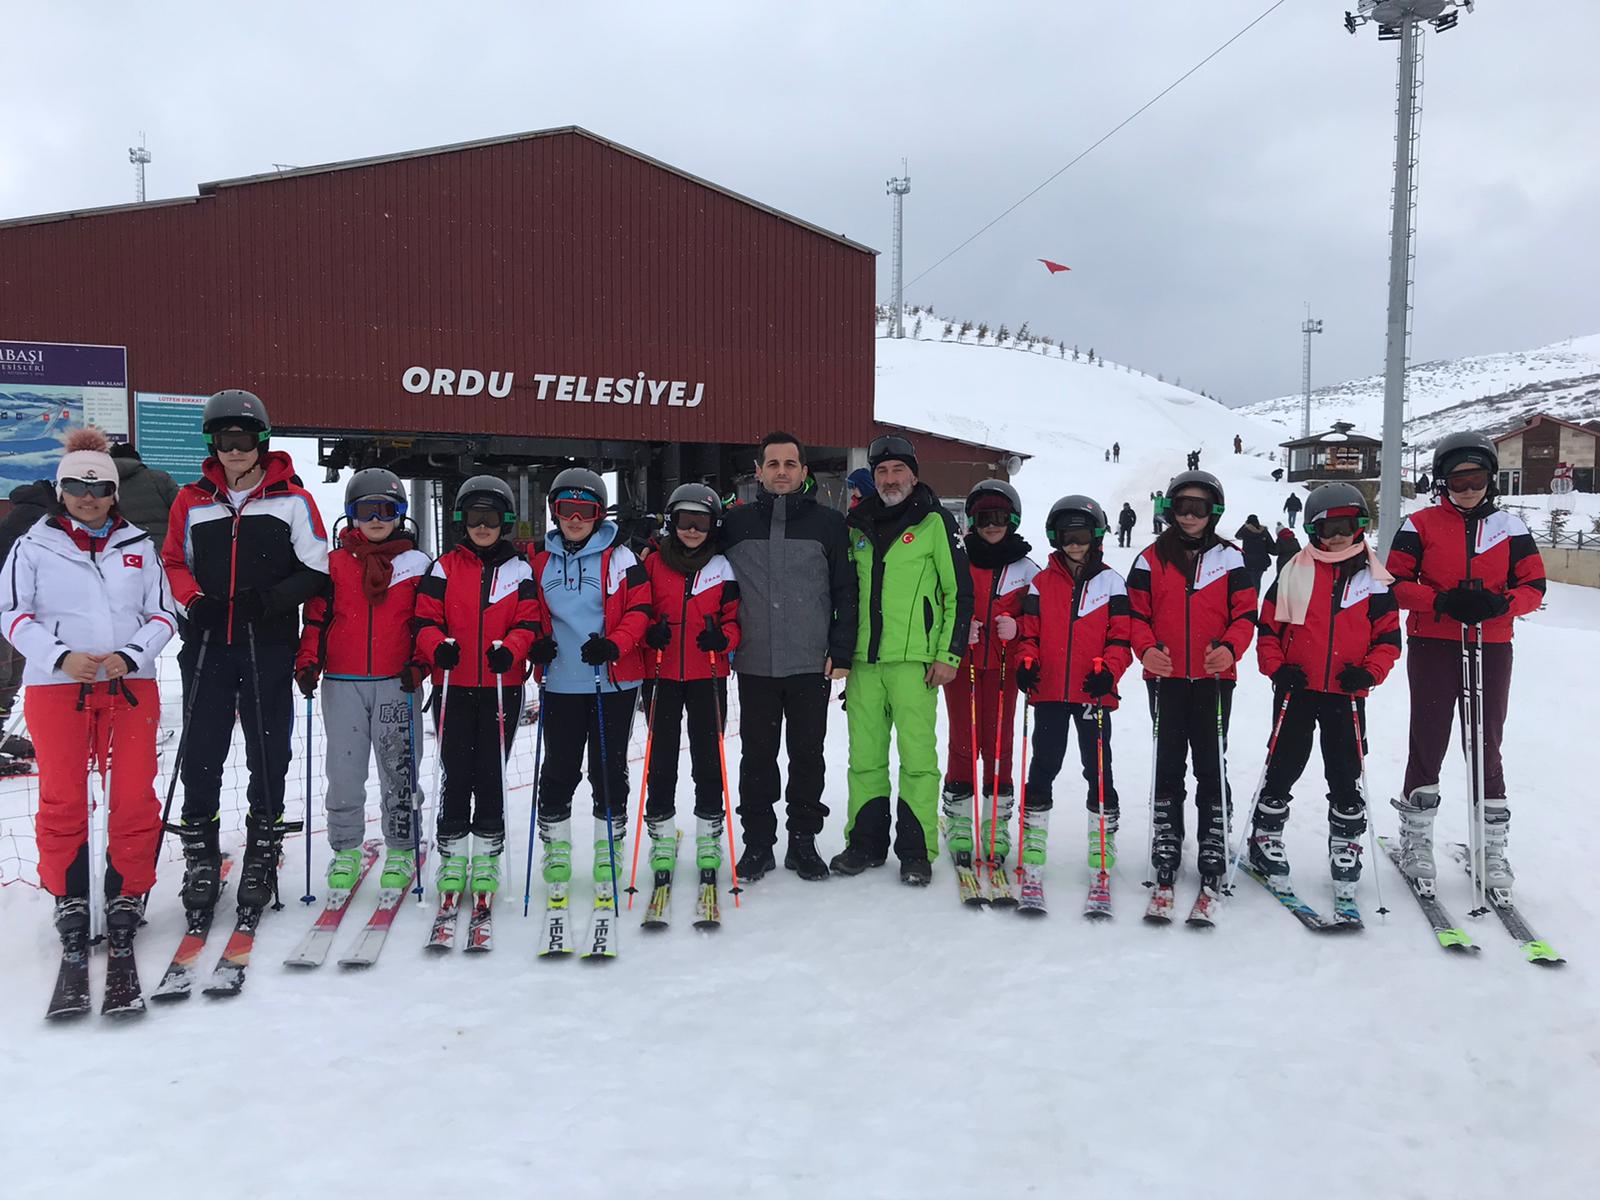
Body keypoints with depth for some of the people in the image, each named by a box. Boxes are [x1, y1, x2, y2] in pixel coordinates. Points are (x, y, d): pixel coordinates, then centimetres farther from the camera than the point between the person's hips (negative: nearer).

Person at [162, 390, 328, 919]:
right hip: (207, 643, 2)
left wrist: (273, 598, -14)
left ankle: (262, 856, 18)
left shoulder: (292, 500, 2)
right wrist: (193, 599, -3)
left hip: (269, 646, -2)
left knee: (268, 753, 5)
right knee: (201, 752, 3)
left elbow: (317, 571, 1)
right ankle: (201, 858, 15)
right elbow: (173, 562, 16)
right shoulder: (191, 500, 9)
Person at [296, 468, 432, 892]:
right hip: (342, 683, 1)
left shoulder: (417, 566, 6)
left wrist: (418, 665, -7)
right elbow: (316, 619, 6)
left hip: (396, 683, -1)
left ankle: (401, 850, 17)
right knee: (344, 770, 5)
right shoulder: (334, 564, 8)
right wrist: (307, 664, -5)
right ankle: (345, 850, 19)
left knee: (399, 769, 3)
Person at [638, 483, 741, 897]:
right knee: (661, 757, 5)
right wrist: (650, 633, -12)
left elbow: (734, 617, 5)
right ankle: (662, 835, 17)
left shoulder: (723, 568, 4)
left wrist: (722, 638, -15)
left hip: (708, 676, 0)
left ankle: (709, 836, 16)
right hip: (663, 675, 1)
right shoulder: (654, 564, 4)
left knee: (708, 756, 4)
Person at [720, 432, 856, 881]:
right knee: (757, 756, 7)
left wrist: (841, 652, -3)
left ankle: (803, 840, 19)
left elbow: (846, 592, 3)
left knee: (807, 756, 7)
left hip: (812, 664, -1)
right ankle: (757, 841, 17)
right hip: (755, 664, 1)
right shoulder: (734, 525, 7)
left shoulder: (829, 524, 4)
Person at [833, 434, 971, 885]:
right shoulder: (858, 526, 14)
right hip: (864, 661, 5)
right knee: (865, 756, 9)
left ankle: (916, 850, 5)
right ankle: (866, 841, 19)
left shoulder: (934, 522, 0)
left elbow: (959, 591, -1)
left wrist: (949, 654, -7)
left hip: (913, 660, -5)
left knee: (917, 755, -3)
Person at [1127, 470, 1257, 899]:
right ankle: (1166, 848, 15)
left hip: (1214, 678, -1)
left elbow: (1245, 614, 2)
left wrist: (1230, 648, -17)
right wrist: (1147, 649, -14)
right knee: (1167, 763, 6)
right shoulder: (1152, 559, 6)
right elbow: (1135, 614, 5)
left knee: (1211, 764, 3)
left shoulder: (1230, 559, 5)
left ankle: (1213, 851, 11)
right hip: (1166, 678, 1)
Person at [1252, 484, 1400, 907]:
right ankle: (1266, 840, 18)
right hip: (1296, 691, -1)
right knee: (1283, 769, 6)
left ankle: (1345, 851, 20)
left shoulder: (1375, 580, 4)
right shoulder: (1294, 573, 1)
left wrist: (1369, 672, -11)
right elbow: (1268, 626, 3)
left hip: (1346, 696, 1)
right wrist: (1276, 667, -10)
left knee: (1346, 777, 7)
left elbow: (1388, 636, 5)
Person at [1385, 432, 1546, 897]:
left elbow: (1534, 586, 5)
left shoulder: (1509, 527, 7)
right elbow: (1396, 583, -4)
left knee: (1486, 747, 6)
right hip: (1433, 646, -1)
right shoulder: (1421, 525, 1)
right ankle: (1416, 839, 17)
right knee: (1428, 743, 3)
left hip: (1491, 650, 2)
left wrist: (1499, 604, -15)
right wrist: (1441, 601, -19)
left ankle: (1493, 847, 17)